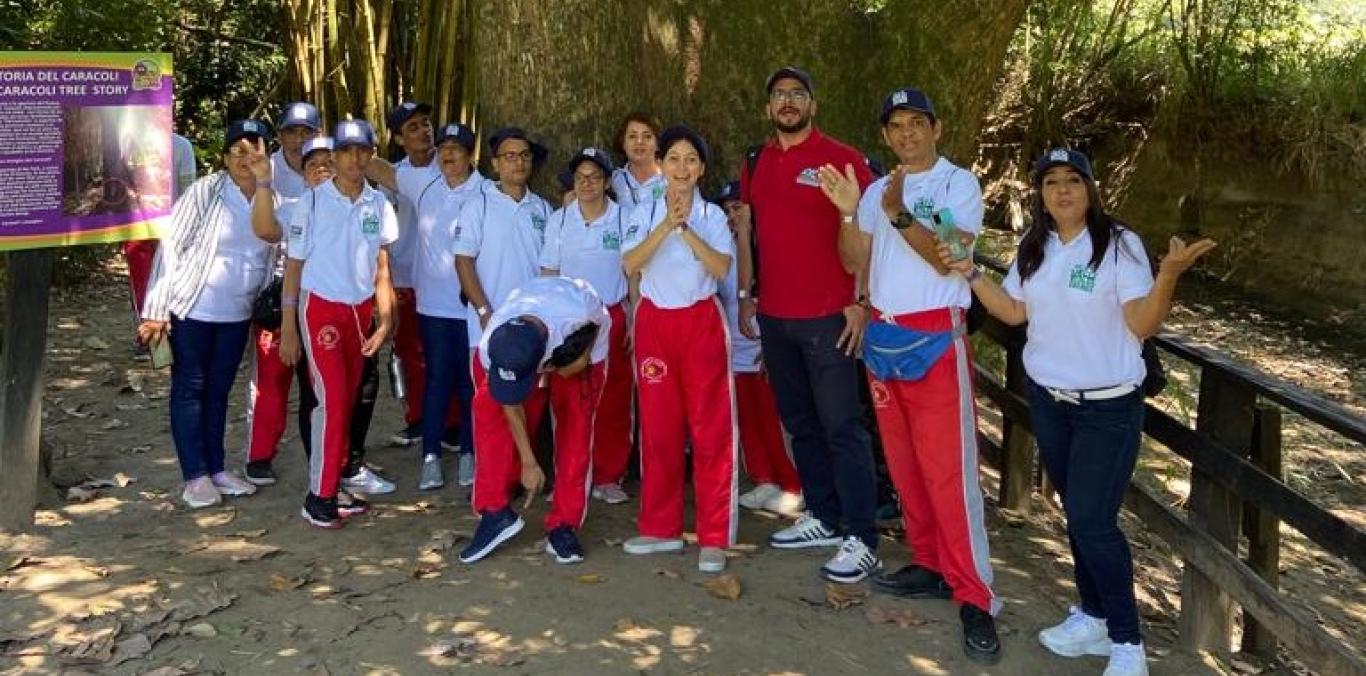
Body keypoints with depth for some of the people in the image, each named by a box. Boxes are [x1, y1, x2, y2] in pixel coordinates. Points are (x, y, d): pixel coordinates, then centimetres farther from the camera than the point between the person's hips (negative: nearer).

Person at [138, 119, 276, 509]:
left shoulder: (271, 199, 0)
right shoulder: (206, 191, -12)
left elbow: (271, 254, 10)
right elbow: (171, 247, -11)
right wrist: (155, 310, -14)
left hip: (237, 315, 4)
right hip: (193, 310, -4)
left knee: (219, 390, 14)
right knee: (190, 389, 5)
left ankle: (216, 468, 24)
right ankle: (195, 476, 12)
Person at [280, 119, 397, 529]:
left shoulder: (379, 205, 2)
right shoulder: (313, 203, -7)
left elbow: (381, 268, 7)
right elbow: (293, 267, -3)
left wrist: (384, 320, 0)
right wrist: (287, 330, -4)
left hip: (360, 310, 4)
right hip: (320, 308, -4)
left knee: (348, 402, 7)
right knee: (333, 400, -11)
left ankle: (337, 482, 19)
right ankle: (319, 497, -3)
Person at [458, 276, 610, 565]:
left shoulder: (581, 316, -45)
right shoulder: (493, 346, -35)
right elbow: (511, 406, -18)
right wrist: (528, 462, -13)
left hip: (582, 344, -1)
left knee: (576, 426, -13)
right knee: (489, 408, -19)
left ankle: (563, 527, -2)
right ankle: (495, 513, -12)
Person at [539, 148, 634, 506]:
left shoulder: (624, 219, 0)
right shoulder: (558, 220, 5)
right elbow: (548, 275, 8)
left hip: (612, 317, -1)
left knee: (613, 401, 2)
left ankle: (608, 477, 12)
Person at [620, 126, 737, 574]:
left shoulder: (713, 215, 2)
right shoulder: (645, 213, 5)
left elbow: (722, 268, -13)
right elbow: (630, 264, -11)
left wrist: (686, 229, -21)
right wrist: (667, 225, -20)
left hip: (701, 323, -2)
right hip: (654, 322, 2)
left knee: (711, 428, -3)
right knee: (658, 427, 7)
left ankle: (714, 538, 4)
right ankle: (661, 528, 19)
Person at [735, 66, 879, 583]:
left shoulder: (842, 159, -5)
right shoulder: (756, 163, 11)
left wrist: (860, 302, -13)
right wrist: (746, 296, 12)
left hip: (827, 316, -6)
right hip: (773, 316, 6)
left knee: (841, 427, -5)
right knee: (800, 422, 13)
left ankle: (861, 539, 0)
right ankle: (823, 518, 26)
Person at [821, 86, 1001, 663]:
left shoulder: (959, 183, -5)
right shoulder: (877, 190, 12)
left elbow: (947, 259, -16)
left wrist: (899, 214, -26)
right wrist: (848, 212, -9)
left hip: (936, 338, -6)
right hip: (883, 336, 6)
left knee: (948, 469, -9)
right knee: (904, 463, 11)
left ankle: (975, 597, -5)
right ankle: (930, 565, 23)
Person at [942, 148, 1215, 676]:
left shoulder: (1119, 244, -13)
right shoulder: (1033, 248, 5)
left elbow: (1142, 326, -18)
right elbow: (1014, 312, 12)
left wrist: (1168, 276, -35)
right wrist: (970, 274, 1)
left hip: (1108, 407, -6)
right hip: (1048, 401, 6)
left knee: (1093, 522, -8)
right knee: (1076, 514, 14)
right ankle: (1093, 618, 29)